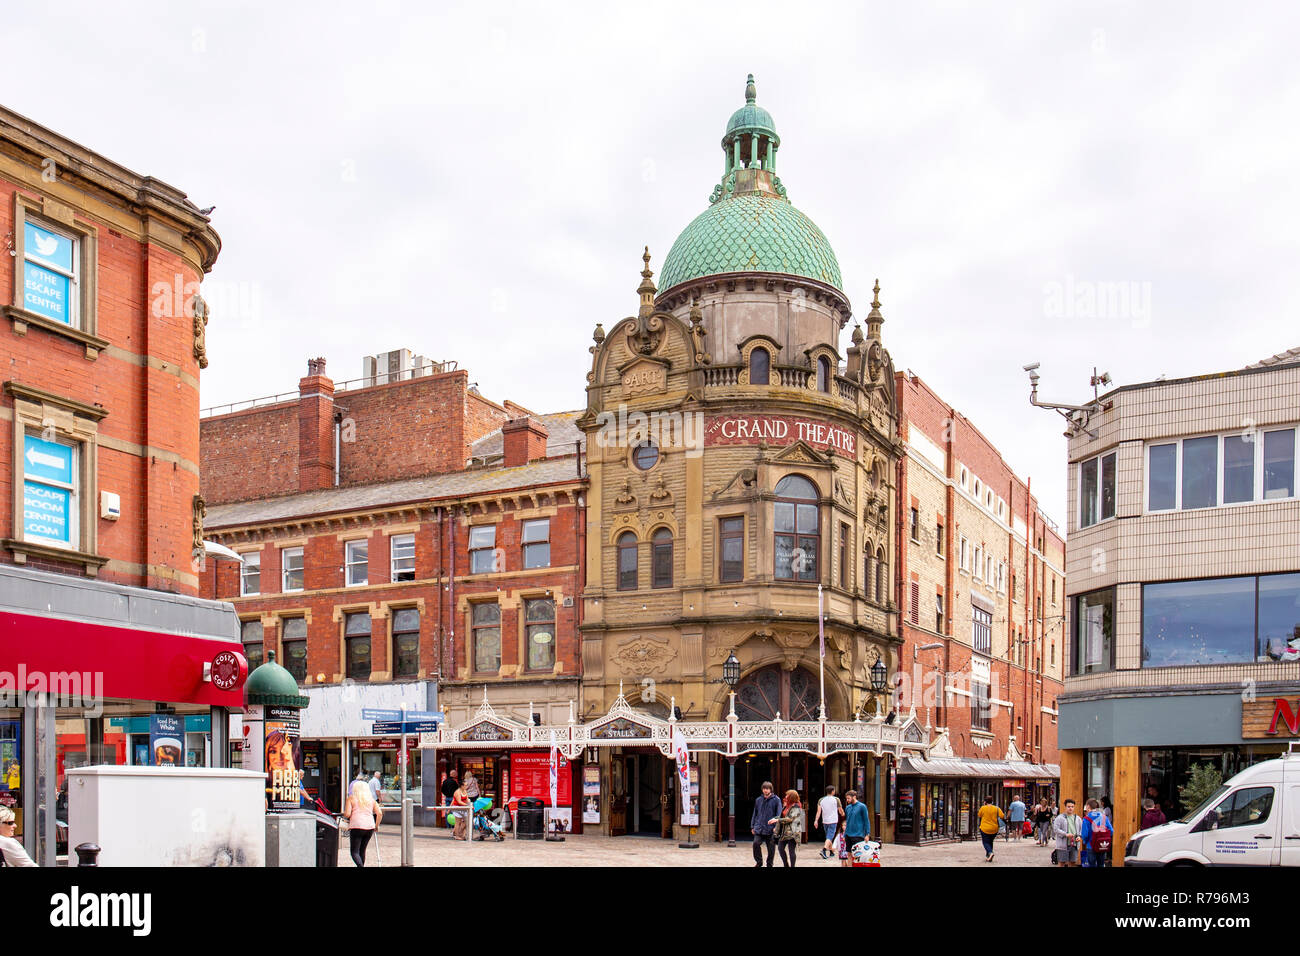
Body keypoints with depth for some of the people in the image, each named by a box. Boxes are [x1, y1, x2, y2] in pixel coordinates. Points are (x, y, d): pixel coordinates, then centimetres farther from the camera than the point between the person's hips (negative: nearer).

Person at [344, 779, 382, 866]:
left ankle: (360, 866, -27)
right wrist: (376, 826, 17)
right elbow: (380, 814, 6)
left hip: (357, 826, -4)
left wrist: (343, 813, 18)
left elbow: (347, 814, -4)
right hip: (370, 826, 4)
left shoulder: (351, 798, 6)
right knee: (362, 850, 19)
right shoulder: (371, 799, 15)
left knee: (354, 852, -3)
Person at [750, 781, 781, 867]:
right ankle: (758, 862, 8)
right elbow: (755, 814, 16)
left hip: (770, 829, -2)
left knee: (771, 848, 4)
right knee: (756, 843, -11)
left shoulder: (776, 800, -2)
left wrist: (776, 826, -15)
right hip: (759, 828, 2)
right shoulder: (758, 800, 9)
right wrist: (752, 826, 13)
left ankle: (769, 864, 21)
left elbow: (779, 814, -6)